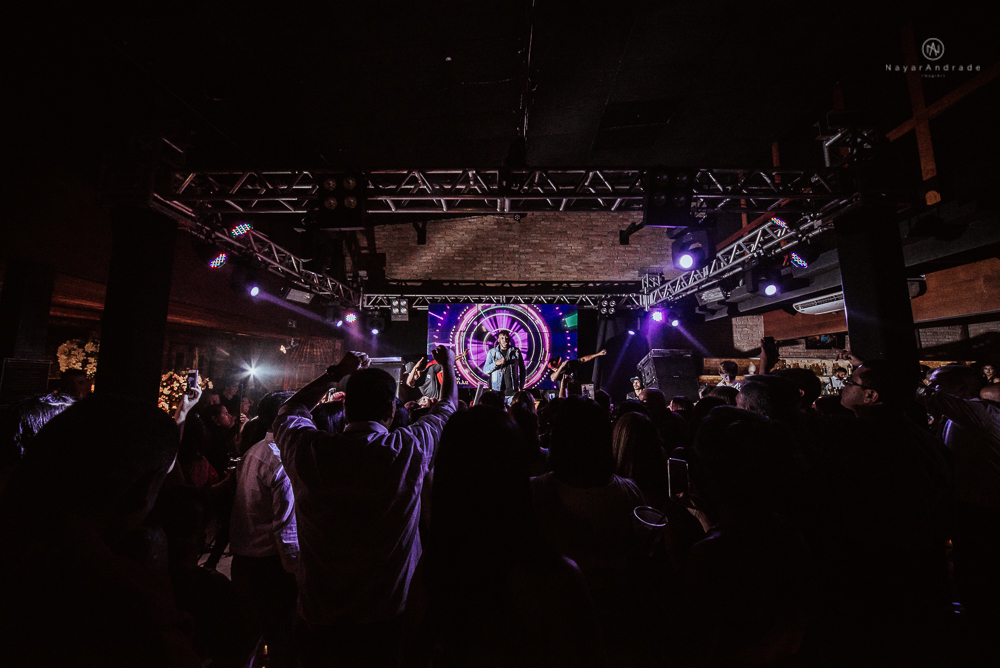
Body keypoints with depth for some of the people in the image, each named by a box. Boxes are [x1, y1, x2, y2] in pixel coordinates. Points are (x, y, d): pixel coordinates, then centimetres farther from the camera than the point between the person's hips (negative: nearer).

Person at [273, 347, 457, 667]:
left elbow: (289, 411, 8)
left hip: (318, 620, 2)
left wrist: (337, 372, 15)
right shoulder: (409, 449, -21)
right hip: (389, 620, -1)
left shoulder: (308, 450, -17)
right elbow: (448, 407, -1)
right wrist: (448, 364, 18)